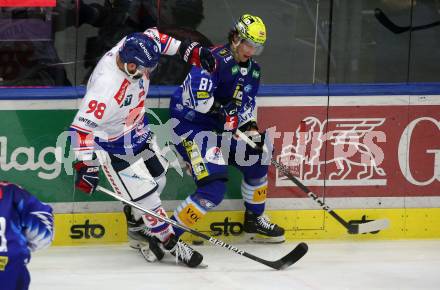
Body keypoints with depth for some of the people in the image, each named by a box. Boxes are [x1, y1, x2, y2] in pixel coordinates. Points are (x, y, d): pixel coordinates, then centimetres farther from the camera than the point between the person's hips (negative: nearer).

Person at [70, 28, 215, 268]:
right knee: (144, 194, -5)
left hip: (138, 130, 9)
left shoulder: (133, 50, -21)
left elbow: (154, 37, 2)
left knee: (157, 180, 19)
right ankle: (169, 242, 13)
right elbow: (82, 126, -39)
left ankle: (137, 230, 40)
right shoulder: (106, 88, -42)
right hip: (114, 145, -9)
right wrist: (85, 164, -40)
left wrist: (187, 49, -2)